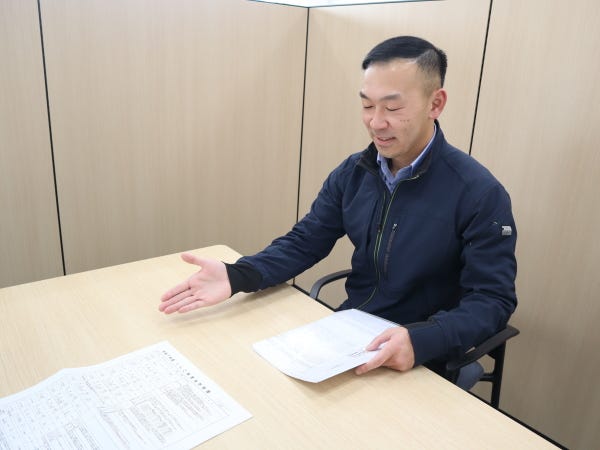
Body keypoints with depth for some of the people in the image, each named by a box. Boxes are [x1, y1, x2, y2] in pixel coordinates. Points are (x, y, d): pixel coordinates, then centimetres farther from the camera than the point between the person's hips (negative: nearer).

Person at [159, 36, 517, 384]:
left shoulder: (480, 194, -17)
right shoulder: (352, 173, -1)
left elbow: (493, 300, -15)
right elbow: (304, 243, 1)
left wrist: (421, 340, -33)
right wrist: (237, 276, -16)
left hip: (417, 362, -4)